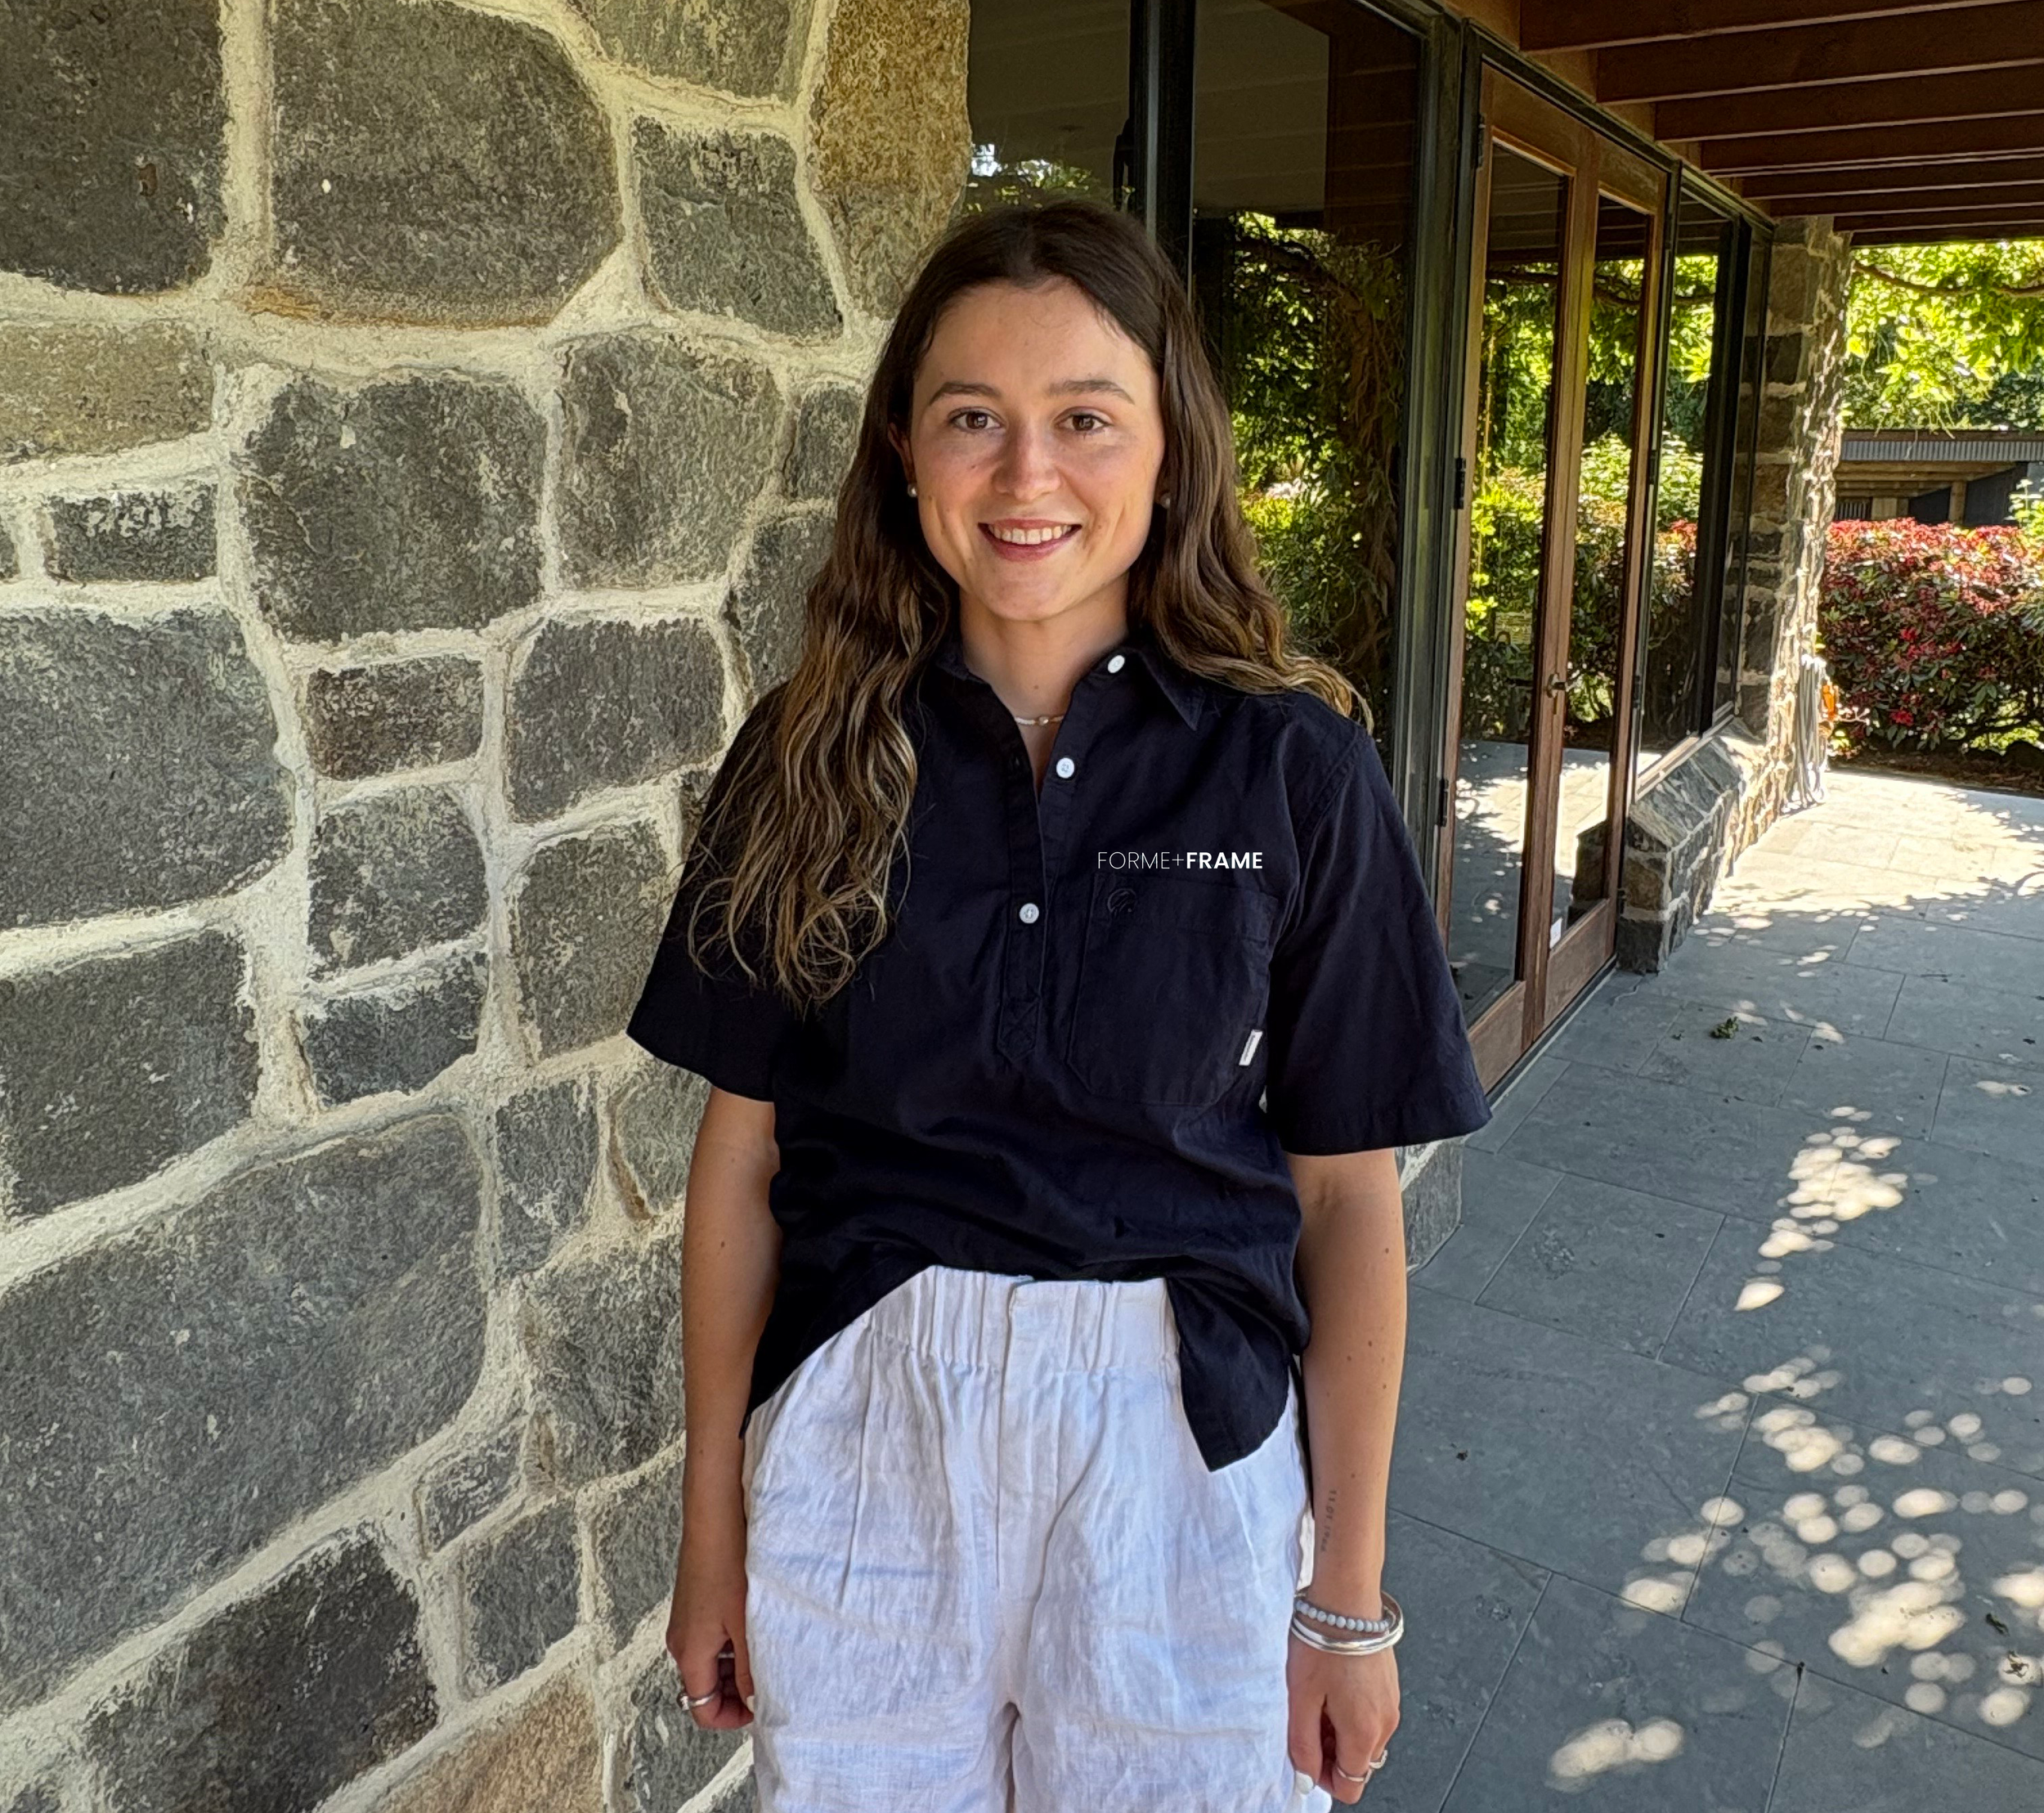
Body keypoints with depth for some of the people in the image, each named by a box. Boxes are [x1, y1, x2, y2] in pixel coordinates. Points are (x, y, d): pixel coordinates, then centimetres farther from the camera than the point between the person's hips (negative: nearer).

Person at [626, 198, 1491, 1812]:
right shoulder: (816, 756, -4)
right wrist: (714, 1525, 5)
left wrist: (1350, 1598, 0)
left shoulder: (1289, 765, -8)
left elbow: (1347, 1193, -4)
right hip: (860, 1431, 2)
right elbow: (744, 1150, 1)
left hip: (1179, 1441, -1)